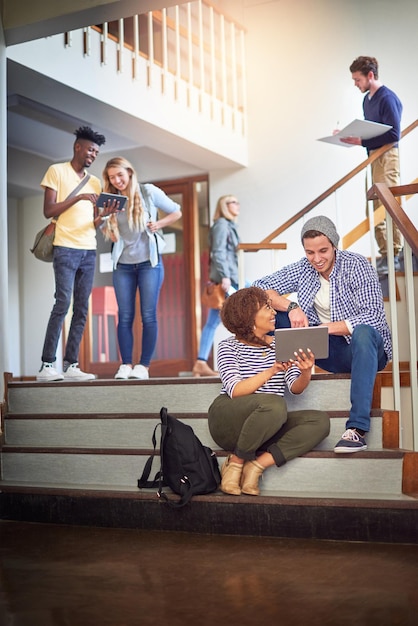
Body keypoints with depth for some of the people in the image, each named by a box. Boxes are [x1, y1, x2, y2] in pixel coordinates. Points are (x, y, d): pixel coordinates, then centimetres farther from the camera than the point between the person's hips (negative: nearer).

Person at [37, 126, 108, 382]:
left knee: (82, 309, 0)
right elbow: (48, 211, -4)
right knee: (63, 303, -15)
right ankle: (47, 365, -12)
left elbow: (94, 222, 15)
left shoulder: (95, 182, 18)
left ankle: (71, 365, 1)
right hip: (66, 248, -6)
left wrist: (105, 214, -6)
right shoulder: (57, 171, 4)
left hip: (89, 250, 6)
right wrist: (78, 197, -14)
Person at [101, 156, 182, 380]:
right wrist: (108, 230, -6)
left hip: (149, 262, -3)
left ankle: (143, 366, 0)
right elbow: (108, 232, 16)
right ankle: (126, 365, 3)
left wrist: (158, 224, -10)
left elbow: (176, 212, 5)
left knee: (148, 316, -3)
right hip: (123, 265, 3)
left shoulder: (148, 192, -2)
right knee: (124, 316, 0)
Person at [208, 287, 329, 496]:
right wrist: (271, 371, -28)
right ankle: (236, 462, -16)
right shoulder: (229, 346, -1)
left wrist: (306, 372, -21)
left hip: (266, 427, 5)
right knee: (274, 404, -36)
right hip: (227, 420, -5)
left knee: (320, 420, -19)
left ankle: (258, 464, -22)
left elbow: (295, 388, 1)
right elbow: (234, 391, -16)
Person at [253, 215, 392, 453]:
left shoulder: (357, 266, -12)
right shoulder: (303, 269, 0)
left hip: (364, 348, -4)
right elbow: (260, 288, -5)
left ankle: (357, 429, -43)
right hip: (328, 352, 4)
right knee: (275, 311, -9)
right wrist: (291, 307, -23)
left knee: (363, 332, -40)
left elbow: (373, 317, -21)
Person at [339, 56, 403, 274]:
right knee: (376, 210, 9)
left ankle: (394, 255, -3)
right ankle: (385, 254, 14)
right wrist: (352, 136, 4)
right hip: (373, 157, 9)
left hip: (387, 156, -9)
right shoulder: (367, 99, 15)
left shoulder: (387, 98, -11)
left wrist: (361, 141, -19)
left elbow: (393, 134, -17)